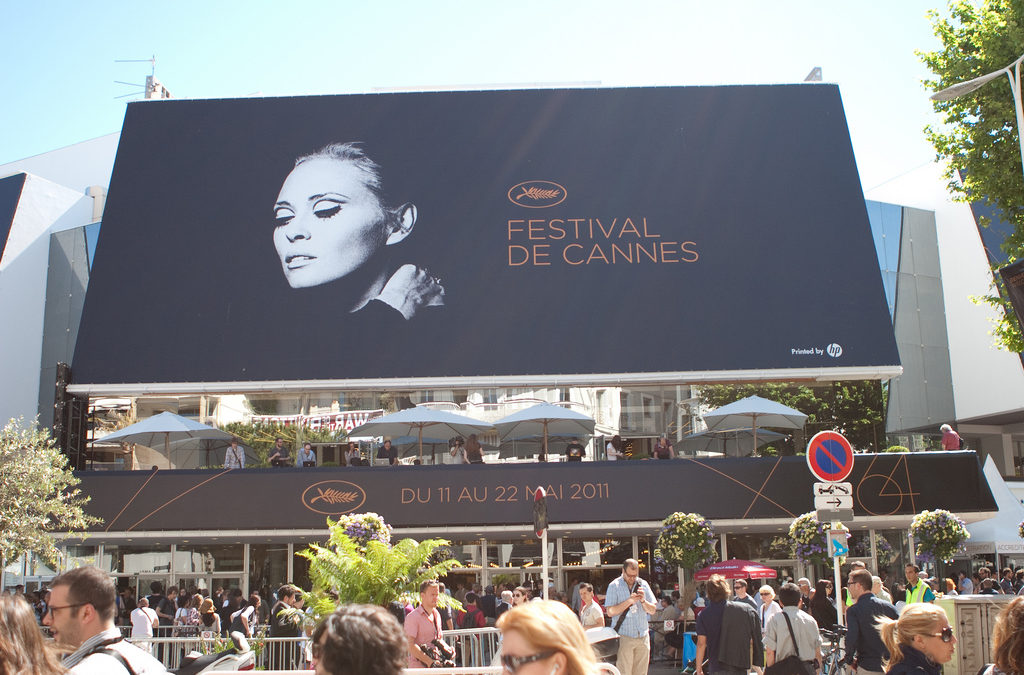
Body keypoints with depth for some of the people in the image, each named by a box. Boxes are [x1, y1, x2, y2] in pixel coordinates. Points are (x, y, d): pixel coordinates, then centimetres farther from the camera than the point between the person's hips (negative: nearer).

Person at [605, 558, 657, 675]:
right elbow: (610, 612, -9)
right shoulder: (614, 586, -2)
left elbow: (653, 610, 11)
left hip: (643, 636, 4)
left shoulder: (643, 584, 10)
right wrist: (629, 601, -15)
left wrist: (643, 601, -8)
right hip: (623, 636, -4)